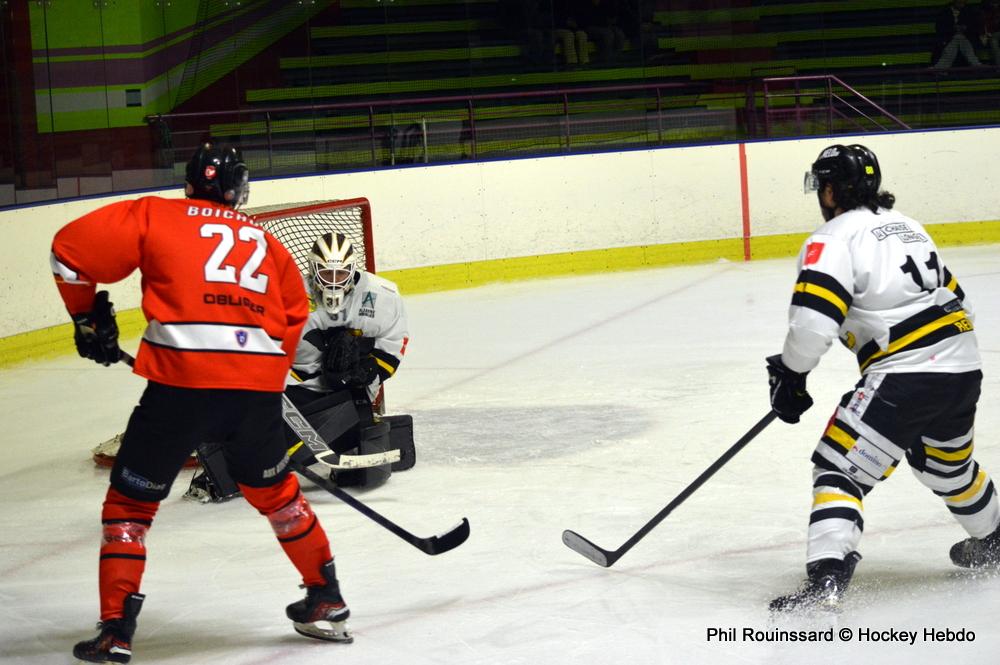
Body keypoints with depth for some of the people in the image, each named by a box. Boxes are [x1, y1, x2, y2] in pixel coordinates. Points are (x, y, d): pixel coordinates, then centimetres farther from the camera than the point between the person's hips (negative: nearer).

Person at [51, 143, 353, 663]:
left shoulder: (155, 216, 12)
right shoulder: (263, 241, 24)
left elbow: (71, 248, 7)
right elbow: (294, 314, 28)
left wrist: (88, 317, 18)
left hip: (183, 381, -3)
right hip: (258, 384, 4)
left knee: (131, 500, 11)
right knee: (273, 489, 28)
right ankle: (326, 601, 34)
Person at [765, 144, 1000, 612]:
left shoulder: (835, 238, -5)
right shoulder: (907, 226, 21)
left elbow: (813, 318, -17)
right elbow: (955, 300, 23)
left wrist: (789, 375, -2)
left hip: (906, 375, -8)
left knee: (838, 467, -6)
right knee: (946, 463, 32)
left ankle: (825, 579, -21)